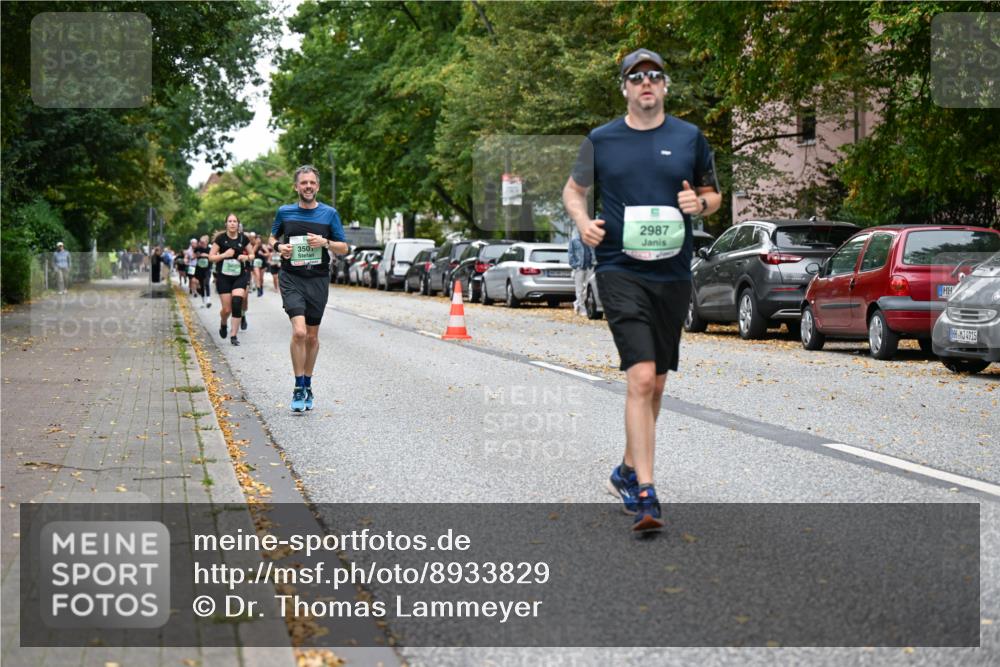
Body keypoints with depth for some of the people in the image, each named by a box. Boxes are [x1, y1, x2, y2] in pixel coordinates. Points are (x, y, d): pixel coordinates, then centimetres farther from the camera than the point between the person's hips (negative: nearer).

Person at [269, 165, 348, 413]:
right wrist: (279, 247, -3)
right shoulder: (284, 212, 5)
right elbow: (272, 238, 19)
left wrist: (325, 242, -13)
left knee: (312, 336, 10)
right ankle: (298, 388, -8)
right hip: (292, 278, -1)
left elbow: (344, 247, 7)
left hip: (318, 280, 2)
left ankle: (307, 386, 28)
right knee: (299, 331, -19)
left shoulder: (329, 213, 4)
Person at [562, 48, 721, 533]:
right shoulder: (601, 140, 5)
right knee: (641, 377, -17)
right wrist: (582, 221, -3)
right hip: (620, 270, -3)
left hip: (673, 272, 3)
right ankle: (645, 494, -16)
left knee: (655, 383, 13)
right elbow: (573, 189, 18)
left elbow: (714, 195, 18)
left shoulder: (690, 138, 8)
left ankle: (627, 473, 32)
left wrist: (700, 203, -6)